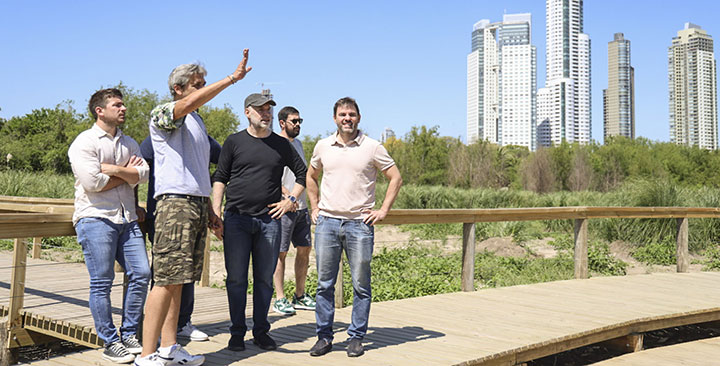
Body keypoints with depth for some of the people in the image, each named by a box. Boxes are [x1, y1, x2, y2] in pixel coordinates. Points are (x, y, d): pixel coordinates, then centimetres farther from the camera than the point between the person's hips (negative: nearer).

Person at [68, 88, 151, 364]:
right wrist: (127, 173, -2)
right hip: (95, 217, -6)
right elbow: (92, 182, -14)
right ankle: (110, 343, 6)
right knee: (101, 282, -3)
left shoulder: (129, 143, 17)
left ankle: (129, 335, 13)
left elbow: (142, 175, 3)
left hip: (126, 219, 6)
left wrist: (114, 169, -10)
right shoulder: (84, 142, -1)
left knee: (141, 273, 1)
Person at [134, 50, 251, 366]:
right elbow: (189, 103, -25)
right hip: (175, 201, -8)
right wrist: (232, 78, -24)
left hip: (198, 205, 8)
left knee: (177, 281, 9)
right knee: (167, 280, -11)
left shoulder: (198, 124, 24)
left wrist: (210, 212, 20)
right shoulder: (163, 114, -1)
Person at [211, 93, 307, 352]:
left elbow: (303, 173, 19)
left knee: (265, 279, 5)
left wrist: (290, 200, 7)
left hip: (269, 220, 1)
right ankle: (237, 333, 11)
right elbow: (220, 178, 7)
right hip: (236, 219, -1)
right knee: (236, 279, 1)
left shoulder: (282, 145, 11)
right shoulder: (234, 142, 7)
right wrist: (216, 213, -1)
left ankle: (261, 331, 16)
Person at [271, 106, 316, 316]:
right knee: (281, 253, -2)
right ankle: (280, 299, 4)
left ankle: (300, 296, 19)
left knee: (304, 250, 9)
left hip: (302, 207, 8)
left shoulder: (298, 143, 17)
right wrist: (286, 194, -24)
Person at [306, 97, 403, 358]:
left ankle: (356, 337, 14)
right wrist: (314, 208, 15)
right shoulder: (323, 146, 9)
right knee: (324, 283, 5)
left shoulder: (372, 147, 1)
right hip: (327, 222, 2)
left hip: (360, 224, -2)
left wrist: (383, 211, 0)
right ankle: (324, 336, 16)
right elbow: (311, 176, 25)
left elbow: (395, 178, 6)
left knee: (360, 285, 3)